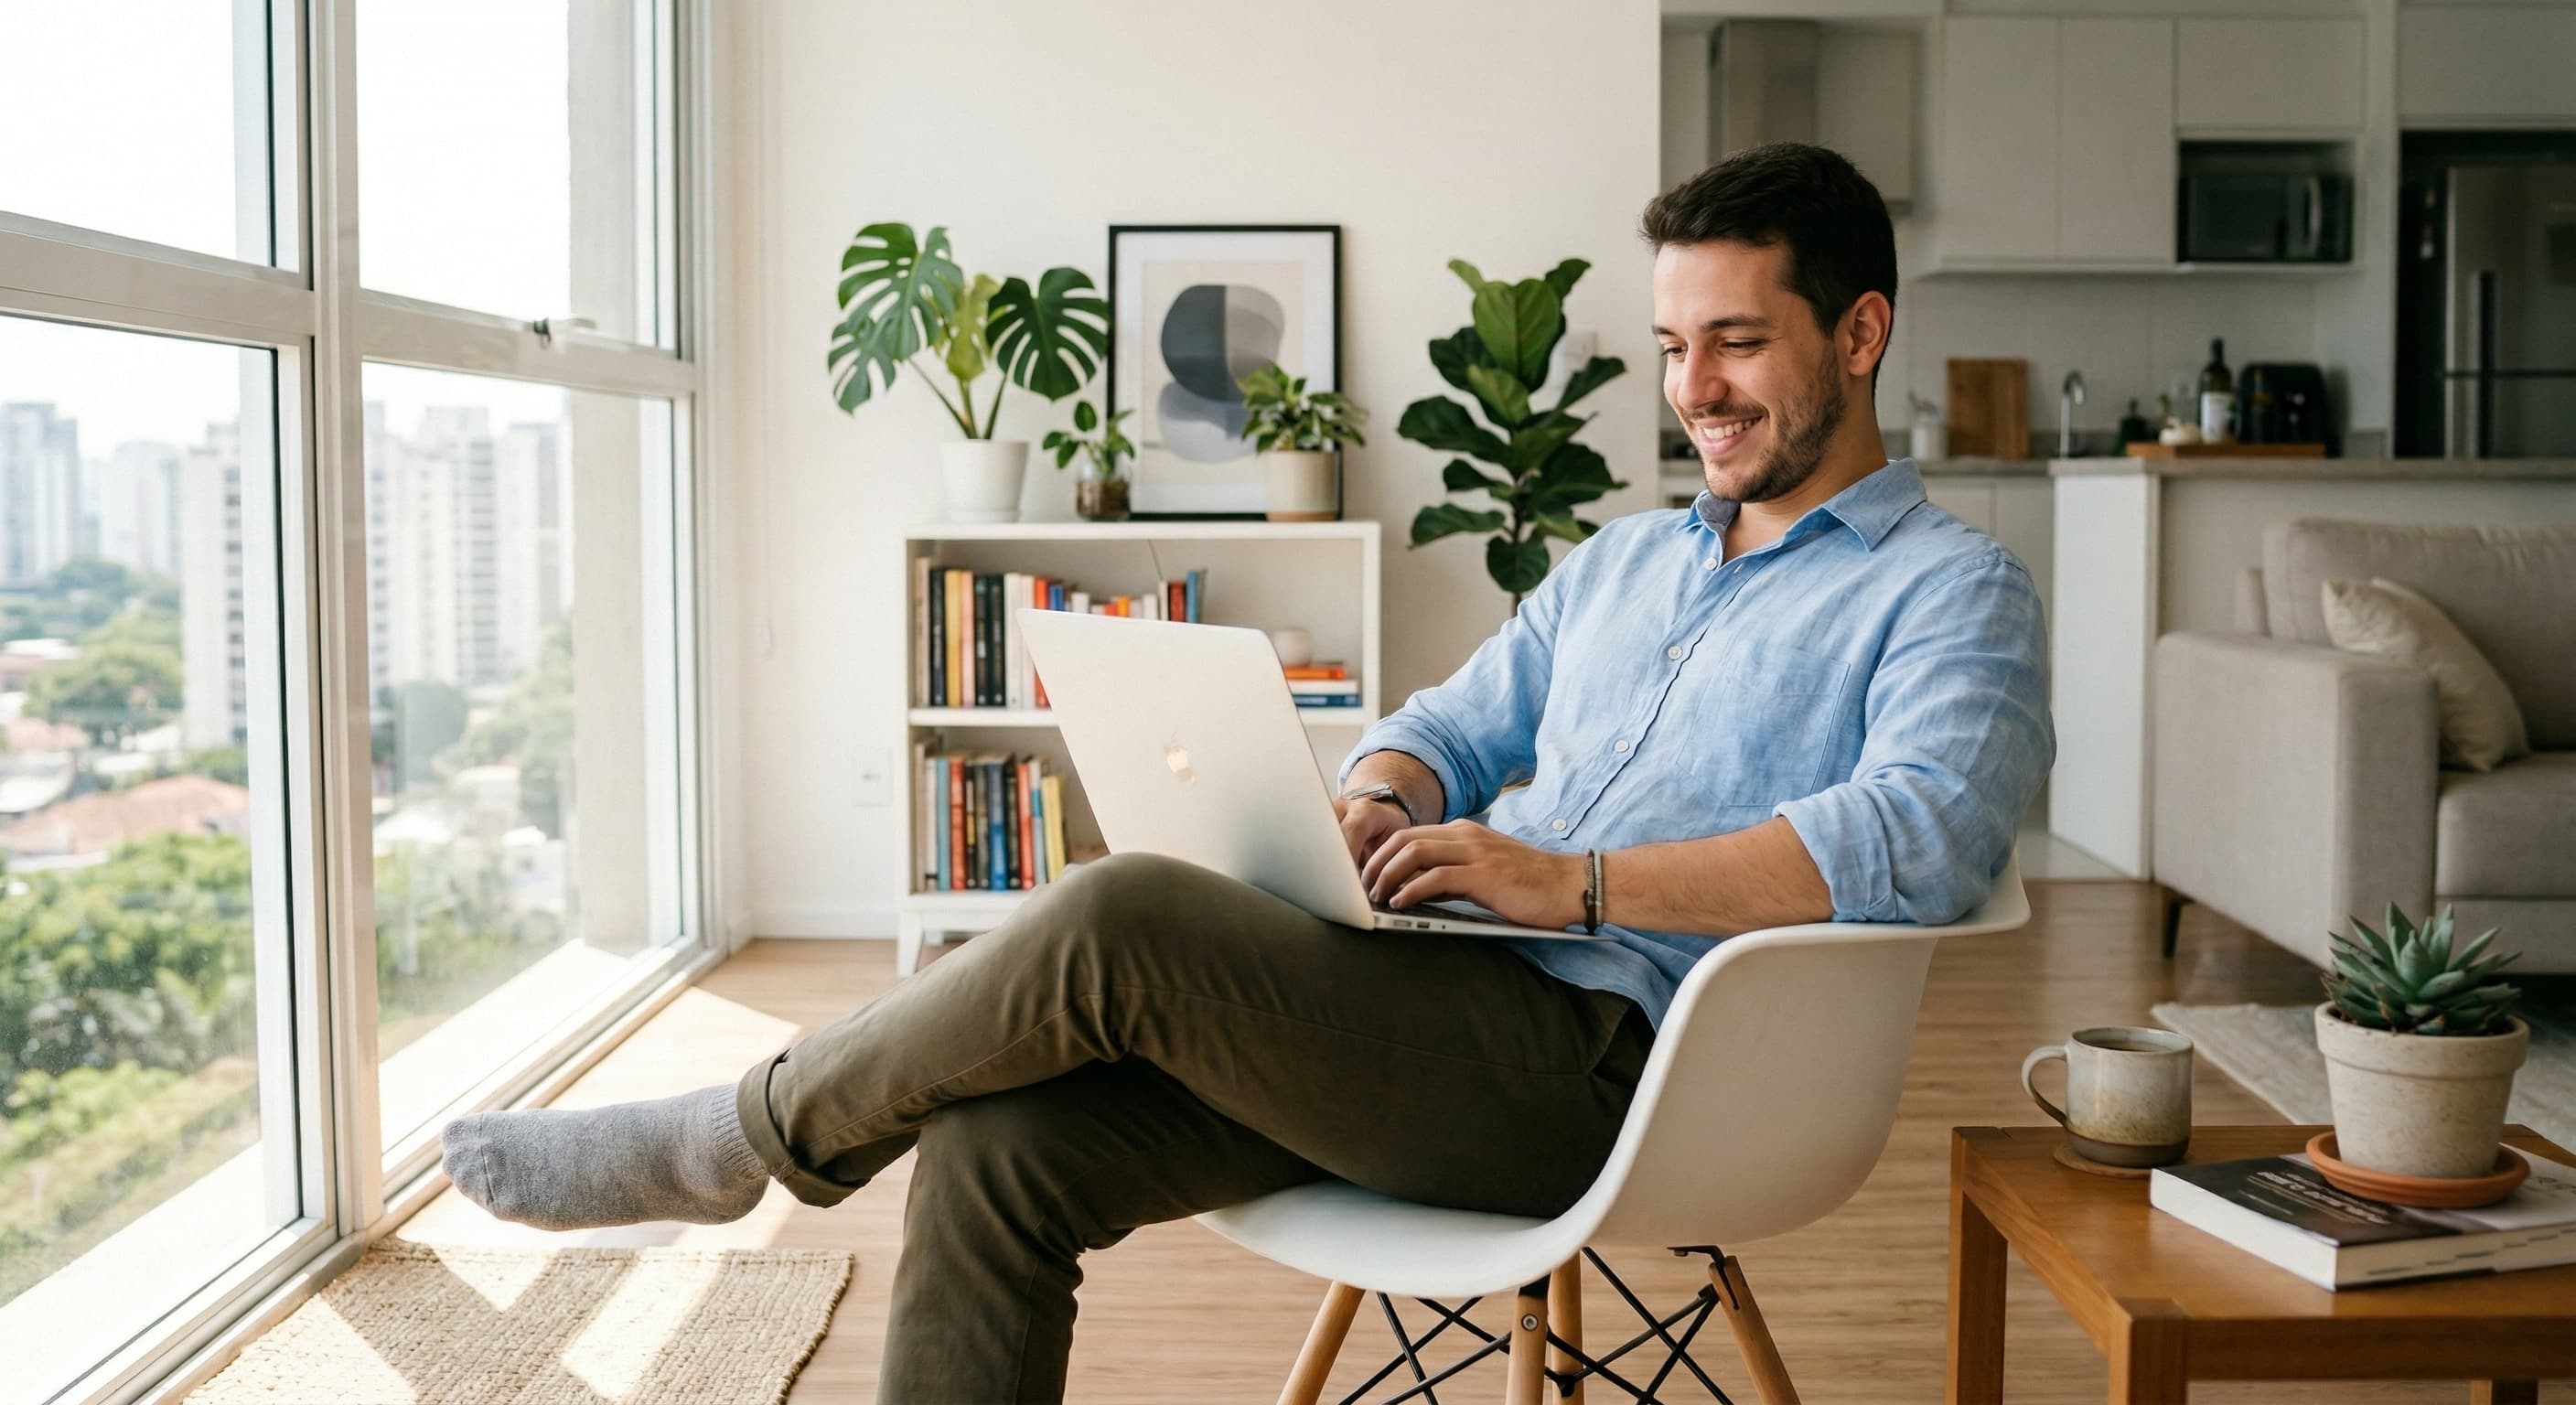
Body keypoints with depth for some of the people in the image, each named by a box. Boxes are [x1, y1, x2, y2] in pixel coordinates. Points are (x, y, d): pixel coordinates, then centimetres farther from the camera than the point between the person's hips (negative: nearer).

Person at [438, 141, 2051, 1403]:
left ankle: (746, 1139, -3)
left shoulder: (1950, 589, 3)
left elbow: (1919, 838, -16)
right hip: (1436, 1014, 7)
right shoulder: (1619, 561, 26)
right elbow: (1448, 725, 28)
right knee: (998, 1143, -14)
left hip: (1605, 1068, -7)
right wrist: (1377, 800, 2)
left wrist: (1573, 880, -20)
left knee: (1119, 920, -25)